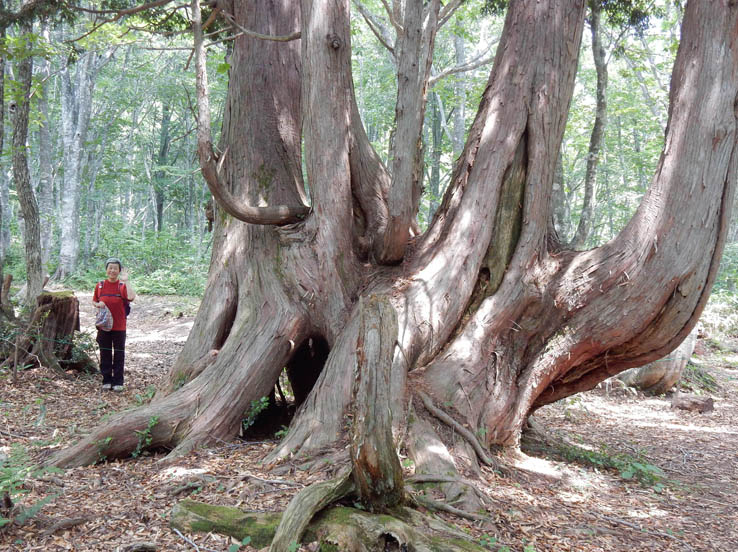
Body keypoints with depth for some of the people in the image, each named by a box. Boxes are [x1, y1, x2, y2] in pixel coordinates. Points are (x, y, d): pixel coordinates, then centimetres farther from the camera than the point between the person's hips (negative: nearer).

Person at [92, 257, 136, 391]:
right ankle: (106, 381, 18)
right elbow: (94, 301, 15)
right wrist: (98, 305, -7)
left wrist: (126, 281, -22)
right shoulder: (100, 286, 4)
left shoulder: (122, 286, -5)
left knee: (119, 354, 4)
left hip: (119, 326, -2)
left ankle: (118, 382, 12)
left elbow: (131, 297, -25)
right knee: (105, 354, 9)